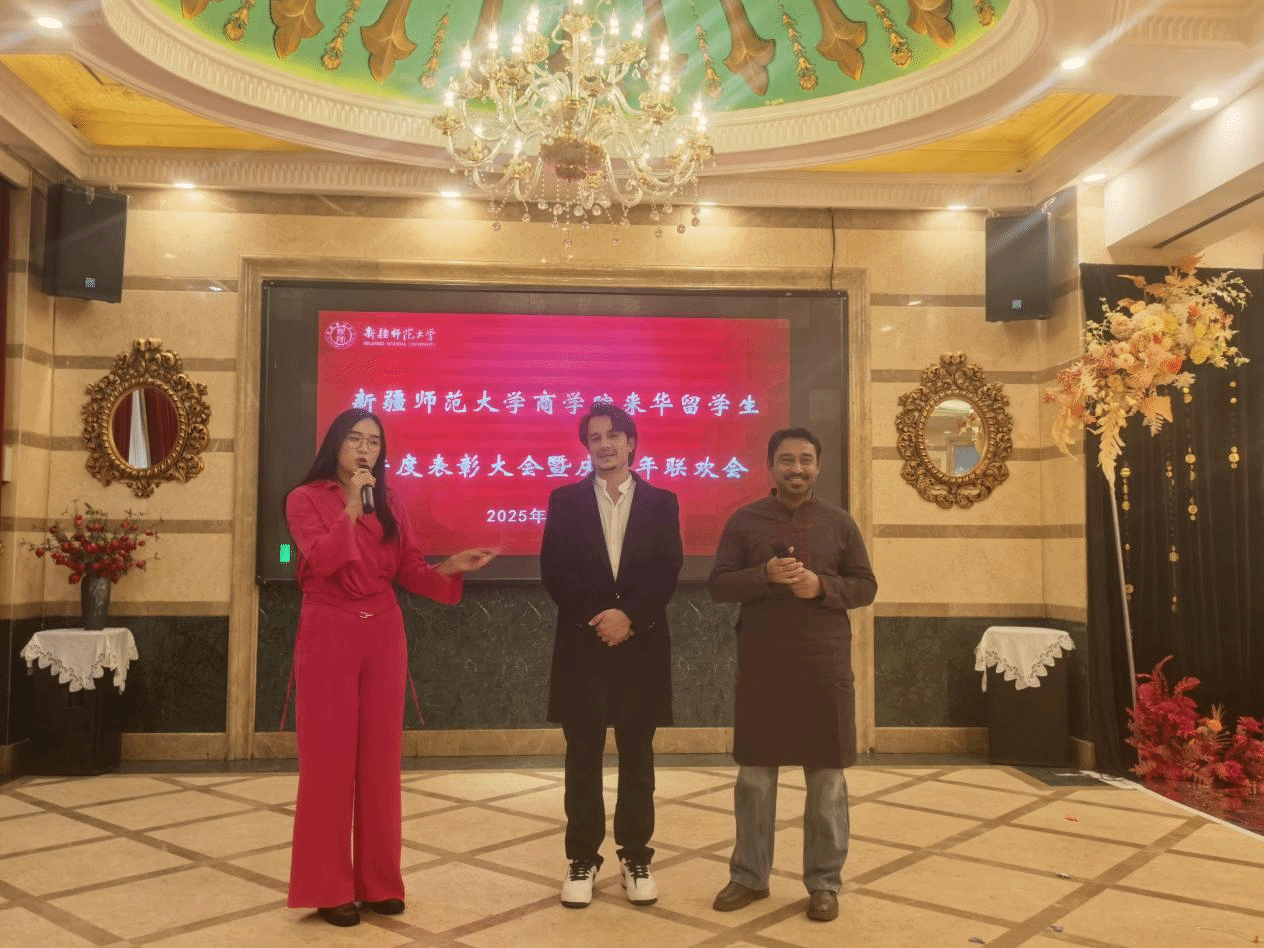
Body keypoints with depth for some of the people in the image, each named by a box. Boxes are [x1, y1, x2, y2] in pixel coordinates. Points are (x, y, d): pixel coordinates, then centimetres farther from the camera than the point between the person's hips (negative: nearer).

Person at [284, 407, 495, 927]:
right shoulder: (305, 498, -1)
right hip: (328, 635, -4)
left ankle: (378, 880, 19)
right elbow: (321, 560, -15)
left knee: (380, 757, 8)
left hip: (384, 635, 4)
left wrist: (451, 567, -10)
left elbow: (409, 571, 6)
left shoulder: (390, 503, 11)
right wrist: (351, 506, -16)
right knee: (329, 756, 1)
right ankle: (328, 887, 12)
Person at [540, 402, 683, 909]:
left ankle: (635, 857, 19)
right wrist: (596, 616, -12)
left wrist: (629, 616, -15)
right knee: (583, 755, 6)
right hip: (582, 643, 0)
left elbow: (668, 573, -2)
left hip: (642, 645, 0)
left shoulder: (661, 502, 6)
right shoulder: (565, 500, 6)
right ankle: (582, 859, 17)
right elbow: (552, 571, -2)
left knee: (637, 754, 8)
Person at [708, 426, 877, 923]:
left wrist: (821, 586, -14)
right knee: (754, 774, 8)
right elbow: (719, 584, -1)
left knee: (827, 777, 7)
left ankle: (824, 882, 21)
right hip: (761, 665, 0)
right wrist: (765, 575, -18)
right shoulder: (744, 520, 3)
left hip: (824, 665, 1)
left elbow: (865, 586, 5)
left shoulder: (839, 522, 5)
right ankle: (749, 875, 23)